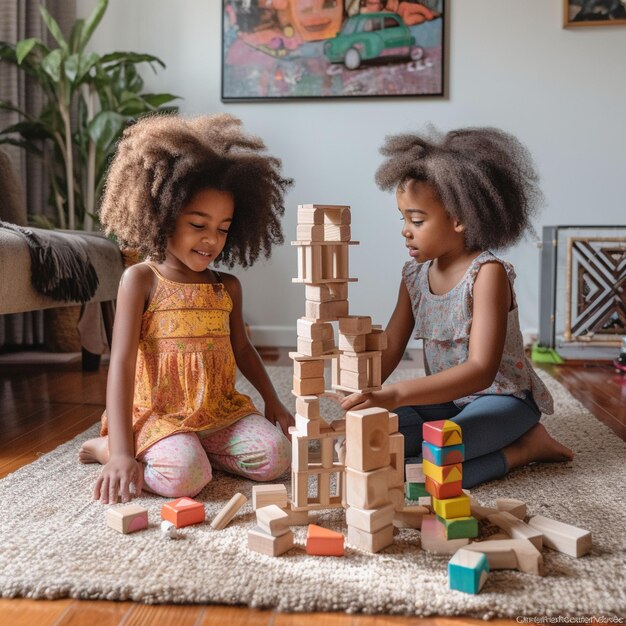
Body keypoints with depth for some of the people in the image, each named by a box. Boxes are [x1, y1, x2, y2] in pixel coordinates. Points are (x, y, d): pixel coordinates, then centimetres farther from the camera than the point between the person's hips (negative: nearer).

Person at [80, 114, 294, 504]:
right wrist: (121, 452, -22)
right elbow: (122, 363, -15)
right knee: (184, 477, -30)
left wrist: (272, 401, 17)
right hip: (157, 413, -4)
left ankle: (195, 446, 8)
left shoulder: (227, 287, 7)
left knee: (275, 456, -16)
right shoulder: (141, 280, -9)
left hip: (221, 410, 5)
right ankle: (107, 446, 1)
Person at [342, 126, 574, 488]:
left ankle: (522, 448, -5)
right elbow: (388, 351, 0)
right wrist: (363, 399, -20)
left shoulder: (487, 273, -20)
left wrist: (395, 396, -41)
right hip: (445, 399, 7)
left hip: (500, 399, -6)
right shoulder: (415, 276, 1)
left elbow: (481, 370, -30)